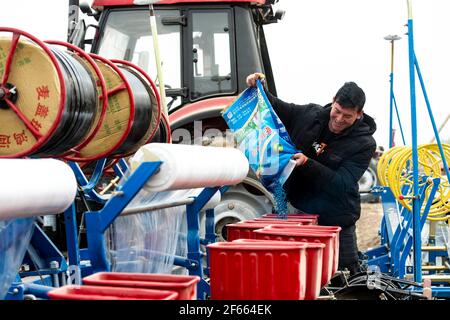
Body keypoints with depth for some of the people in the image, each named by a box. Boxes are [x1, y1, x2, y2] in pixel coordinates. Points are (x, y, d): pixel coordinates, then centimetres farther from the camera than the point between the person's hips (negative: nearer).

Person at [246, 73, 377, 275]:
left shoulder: (363, 144, -14)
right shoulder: (309, 115, -1)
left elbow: (342, 184, -22)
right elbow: (276, 108, 14)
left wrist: (307, 164, -32)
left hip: (335, 220, -3)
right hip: (299, 210, 4)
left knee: (346, 271, 7)